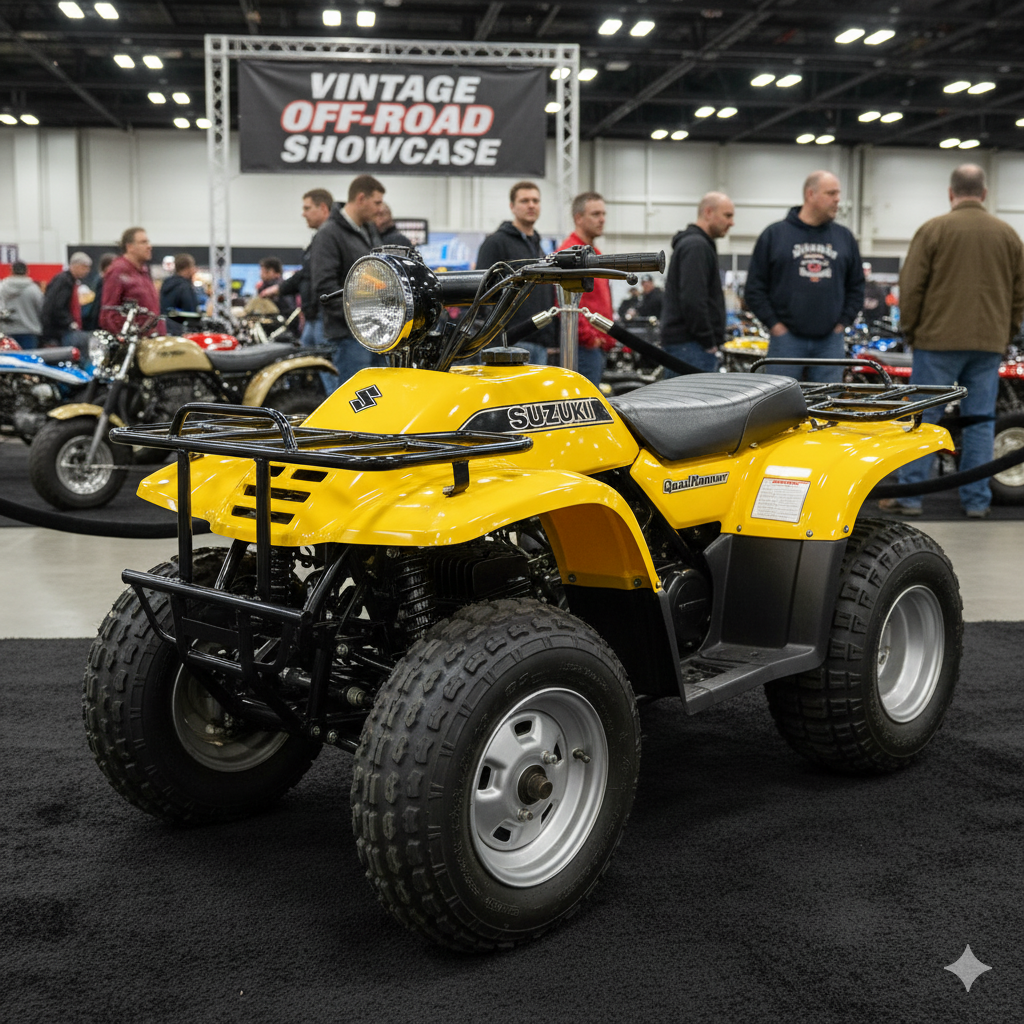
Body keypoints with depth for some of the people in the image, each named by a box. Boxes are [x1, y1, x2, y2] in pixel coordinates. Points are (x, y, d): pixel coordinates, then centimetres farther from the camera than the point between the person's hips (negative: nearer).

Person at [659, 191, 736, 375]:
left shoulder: (697, 243, 23)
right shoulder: (696, 245, -11)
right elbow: (692, 300, -21)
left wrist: (711, 342, 19)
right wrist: (709, 343, -16)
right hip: (691, 346, -11)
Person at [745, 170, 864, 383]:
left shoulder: (845, 237, 11)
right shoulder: (775, 234, 2)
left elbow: (856, 287, 17)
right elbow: (755, 287, 1)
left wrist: (843, 323, 5)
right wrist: (774, 325, -5)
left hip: (830, 341, 3)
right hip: (786, 339, -3)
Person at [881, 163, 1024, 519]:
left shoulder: (932, 230, -3)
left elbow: (911, 287, -4)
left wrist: (910, 330, 7)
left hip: (938, 341, -3)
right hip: (989, 343, 3)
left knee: (924, 417, 1)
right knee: (980, 420, 6)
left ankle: (909, 496, 2)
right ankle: (977, 500, 9)